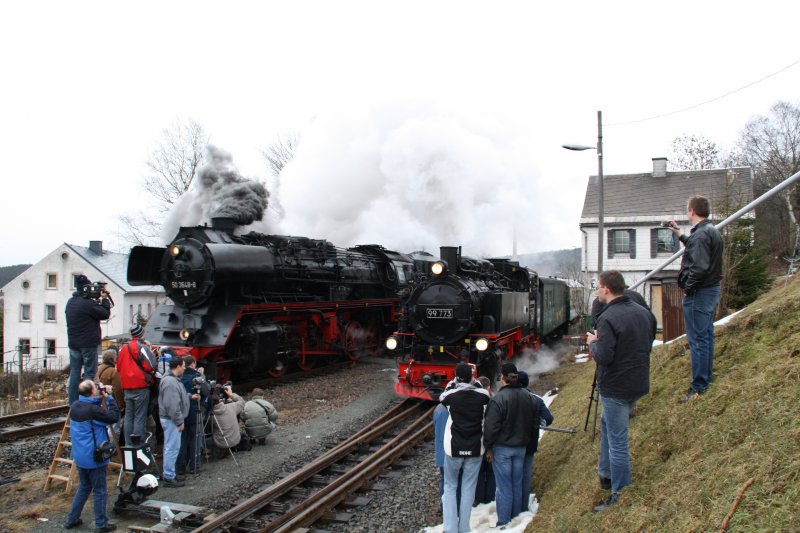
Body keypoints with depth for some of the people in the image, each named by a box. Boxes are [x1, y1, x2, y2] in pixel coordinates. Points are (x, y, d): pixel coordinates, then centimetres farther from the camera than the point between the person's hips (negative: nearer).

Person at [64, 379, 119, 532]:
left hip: (80, 456, 8)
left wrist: (100, 399, 4)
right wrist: (109, 398, -14)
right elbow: (114, 417, -21)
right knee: (99, 491, 4)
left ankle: (72, 519, 29)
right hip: (94, 457, -8)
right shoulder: (93, 409, -25)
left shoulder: (74, 406, 2)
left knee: (84, 487, 24)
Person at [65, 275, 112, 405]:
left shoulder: (70, 302, 10)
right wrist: (105, 299, -2)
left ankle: (73, 403, 13)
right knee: (89, 372, -1)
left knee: (74, 372, 10)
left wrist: (97, 301, 8)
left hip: (73, 343, 8)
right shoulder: (87, 303, -18)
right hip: (88, 344, -8)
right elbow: (105, 314, -13)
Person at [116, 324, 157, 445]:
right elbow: (151, 365, -17)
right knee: (140, 417, -3)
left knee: (128, 417, 12)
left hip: (127, 388, 6)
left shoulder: (123, 348, 10)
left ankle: (128, 444, 16)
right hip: (141, 386, -6)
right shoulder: (142, 347, -11)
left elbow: (118, 366, 17)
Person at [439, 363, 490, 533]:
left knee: (450, 487, 11)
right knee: (468, 488, 10)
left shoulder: (451, 395, -11)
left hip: (454, 449, -1)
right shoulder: (483, 395, -7)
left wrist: (454, 382, 17)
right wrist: (473, 380, 17)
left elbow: (442, 397, 12)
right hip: (475, 449, 1)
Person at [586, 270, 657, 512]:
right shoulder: (644, 312, 5)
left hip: (616, 387, -9)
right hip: (639, 384, 9)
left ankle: (620, 496, 9)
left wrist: (593, 343, -5)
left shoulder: (609, 318, -21)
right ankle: (606, 474, 37)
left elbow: (603, 357, -26)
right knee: (607, 424, 27)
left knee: (617, 440, 1)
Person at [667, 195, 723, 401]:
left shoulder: (700, 234, -21)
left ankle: (699, 386, -1)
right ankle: (707, 376, 30)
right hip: (712, 290, 10)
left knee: (698, 339, -5)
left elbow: (699, 267, -28)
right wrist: (680, 235, 27)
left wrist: (688, 288, -16)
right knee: (706, 335, 18)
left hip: (699, 293, -10)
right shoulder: (712, 231, 11)